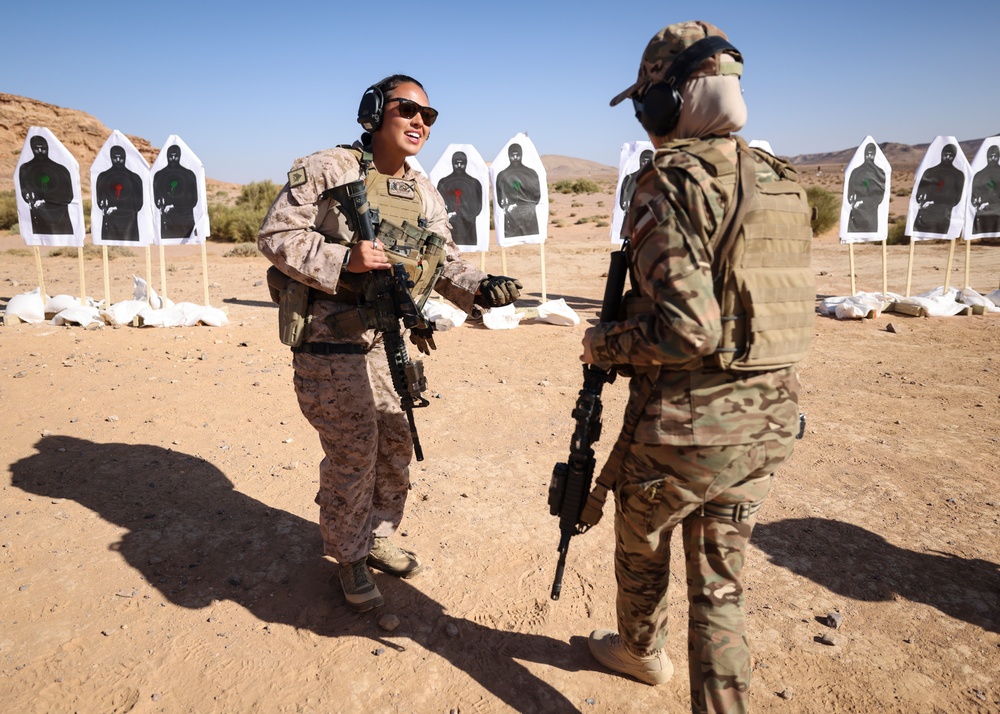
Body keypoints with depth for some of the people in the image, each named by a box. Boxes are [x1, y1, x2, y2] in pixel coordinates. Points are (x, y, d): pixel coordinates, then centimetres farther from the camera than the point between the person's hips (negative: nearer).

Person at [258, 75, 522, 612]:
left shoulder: (424, 195, 9)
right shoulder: (325, 171, -10)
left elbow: (444, 263, 6)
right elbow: (275, 235, -12)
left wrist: (481, 287, -15)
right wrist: (343, 260, -25)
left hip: (387, 341, 7)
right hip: (330, 346, -7)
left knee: (396, 444, 15)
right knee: (353, 453, 0)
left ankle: (378, 538, 38)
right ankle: (348, 556, 24)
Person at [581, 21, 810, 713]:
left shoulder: (668, 182, -16)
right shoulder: (781, 180, 6)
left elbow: (686, 329, -24)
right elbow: (802, 313, 11)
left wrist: (603, 345, -8)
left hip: (683, 429, -6)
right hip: (767, 422, 6)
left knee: (642, 547, 24)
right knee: (720, 580, 19)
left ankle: (642, 650, 50)